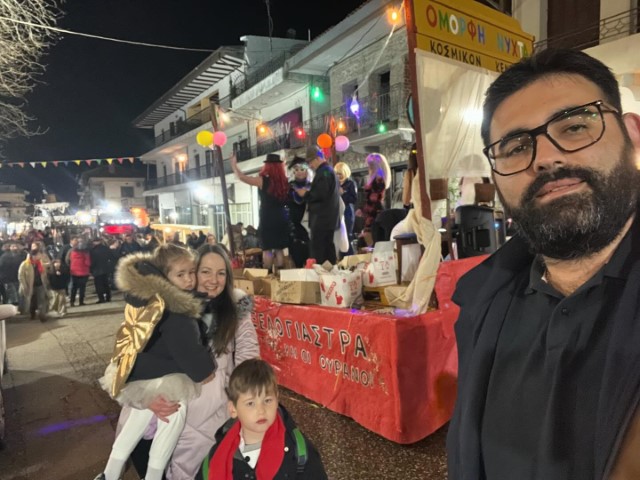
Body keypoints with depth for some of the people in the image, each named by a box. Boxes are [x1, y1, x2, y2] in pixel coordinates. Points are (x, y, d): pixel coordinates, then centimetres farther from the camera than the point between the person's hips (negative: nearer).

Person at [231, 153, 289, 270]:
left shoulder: (263, 180, -9)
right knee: (279, 249, 8)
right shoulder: (284, 181, 3)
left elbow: (241, 177, -3)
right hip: (282, 218, 4)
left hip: (267, 219, -4)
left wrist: (234, 164, 11)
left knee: (267, 249, -1)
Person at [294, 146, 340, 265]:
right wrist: (308, 192, 13)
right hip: (328, 218, 10)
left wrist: (305, 194, -8)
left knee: (317, 251, -8)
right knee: (328, 249, 12)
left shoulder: (323, 172, -14)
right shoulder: (329, 170, 19)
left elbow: (320, 195, -22)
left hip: (321, 219, -10)